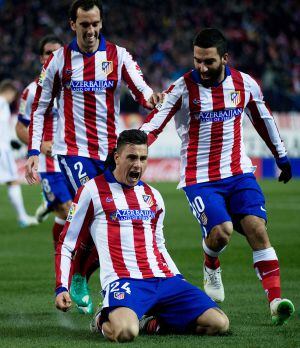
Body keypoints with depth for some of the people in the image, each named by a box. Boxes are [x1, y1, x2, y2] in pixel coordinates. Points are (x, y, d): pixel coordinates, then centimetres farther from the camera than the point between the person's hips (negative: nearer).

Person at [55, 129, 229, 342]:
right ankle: (103, 321, 0)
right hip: (123, 281, -6)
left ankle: (157, 321, 10)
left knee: (219, 323, -12)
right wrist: (61, 288, -6)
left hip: (164, 279, 6)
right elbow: (66, 245, 6)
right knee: (125, 332, -38)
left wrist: (180, 283, 18)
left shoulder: (153, 196, 20)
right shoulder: (93, 191, 4)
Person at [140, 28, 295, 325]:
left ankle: (275, 300, -17)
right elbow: (152, 125, -15)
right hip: (199, 177, -3)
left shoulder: (245, 84, 2)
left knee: (257, 228, -16)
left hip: (239, 172, 3)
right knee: (221, 230, -22)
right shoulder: (183, 88, -9)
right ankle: (211, 269, 14)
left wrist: (281, 157, 28)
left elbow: (263, 119, 20)